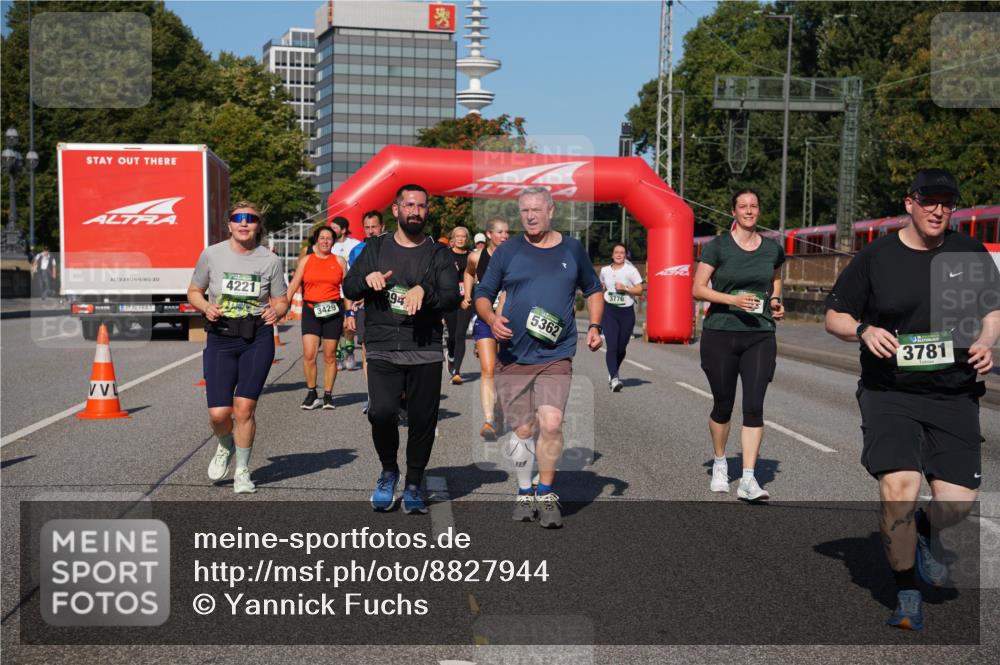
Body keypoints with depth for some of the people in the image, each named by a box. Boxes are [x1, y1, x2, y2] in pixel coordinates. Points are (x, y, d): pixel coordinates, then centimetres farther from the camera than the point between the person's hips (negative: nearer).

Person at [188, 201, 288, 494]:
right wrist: (206, 307, -10)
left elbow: (281, 300, 10)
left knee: (244, 407, -5)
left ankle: (242, 471, 16)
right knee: (218, 413, -5)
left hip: (257, 338, 0)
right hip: (220, 338, 1)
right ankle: (225, 447, 32)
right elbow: (193, 292, 11)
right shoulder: (212, 254, 1)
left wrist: (276, 311, -13)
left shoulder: (270, 260, 1)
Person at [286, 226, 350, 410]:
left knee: (330, 355, 3)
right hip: (310, 310, 0)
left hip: (333, 311, 0)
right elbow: (293, 285, 7)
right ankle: (311, 394, 4)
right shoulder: (305, 260, 9)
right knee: (309, 354, -11)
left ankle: (328, 395, 14)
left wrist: (349, 314, 7)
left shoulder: (339, 261, 9)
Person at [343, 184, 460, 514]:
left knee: (423, 421, 2)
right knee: (382, 412, -17)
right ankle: (388, 471, 10)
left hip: (426, 353, 1)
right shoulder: (376, 248, 13)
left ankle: (413, 485, 20)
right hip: (382, 350, 0)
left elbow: (453, 297, -1)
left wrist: (423, 291, -20)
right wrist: (367, 279, -12)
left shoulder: (438, 253, 9)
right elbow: (348, 288, 10)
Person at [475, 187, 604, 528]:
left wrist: (594, 326, 7)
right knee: (522, 430, 6)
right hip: (513, 356, 1)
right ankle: (524, 493, 25)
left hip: (556, 356, -1)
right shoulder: (508, 251, 5)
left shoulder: (573, 250, 8)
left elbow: (593, 290, 22)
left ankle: (547, 494, 1)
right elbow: (482, 294, 9)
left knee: (551, 424, -16)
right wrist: (492, 319, -12)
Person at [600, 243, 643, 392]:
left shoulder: (631, 270, 0)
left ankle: (612, 373, 33)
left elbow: (639, 290, -2)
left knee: (621, 348, 7)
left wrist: (625, 288, -16)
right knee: (612, 346, -14)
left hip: (627, 312, 0)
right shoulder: (605, 271, 10)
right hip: (609, 311, 1)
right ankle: (614, 378, -20)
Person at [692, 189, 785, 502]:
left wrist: (776, 301, 8)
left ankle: (748, 480, -8)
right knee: (723, 405, 8)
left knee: (754, 405, -9)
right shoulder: (718, 246, -2)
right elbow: (697, 288, -6)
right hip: (720, 334, -2)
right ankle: (720, 464, 33)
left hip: (760, 335, 2)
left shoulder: (772, 249, 8)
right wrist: (733, 299, -19)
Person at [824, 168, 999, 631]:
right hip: (889, 393, -2)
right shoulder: (875, 257, 0)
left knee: (958, 501, -3)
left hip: (954, 396, 2)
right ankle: (907, 596, 2)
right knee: (898, 487, -17)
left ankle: (921, 536, 35)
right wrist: (864, 330, -14)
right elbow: (834, 317, 6)